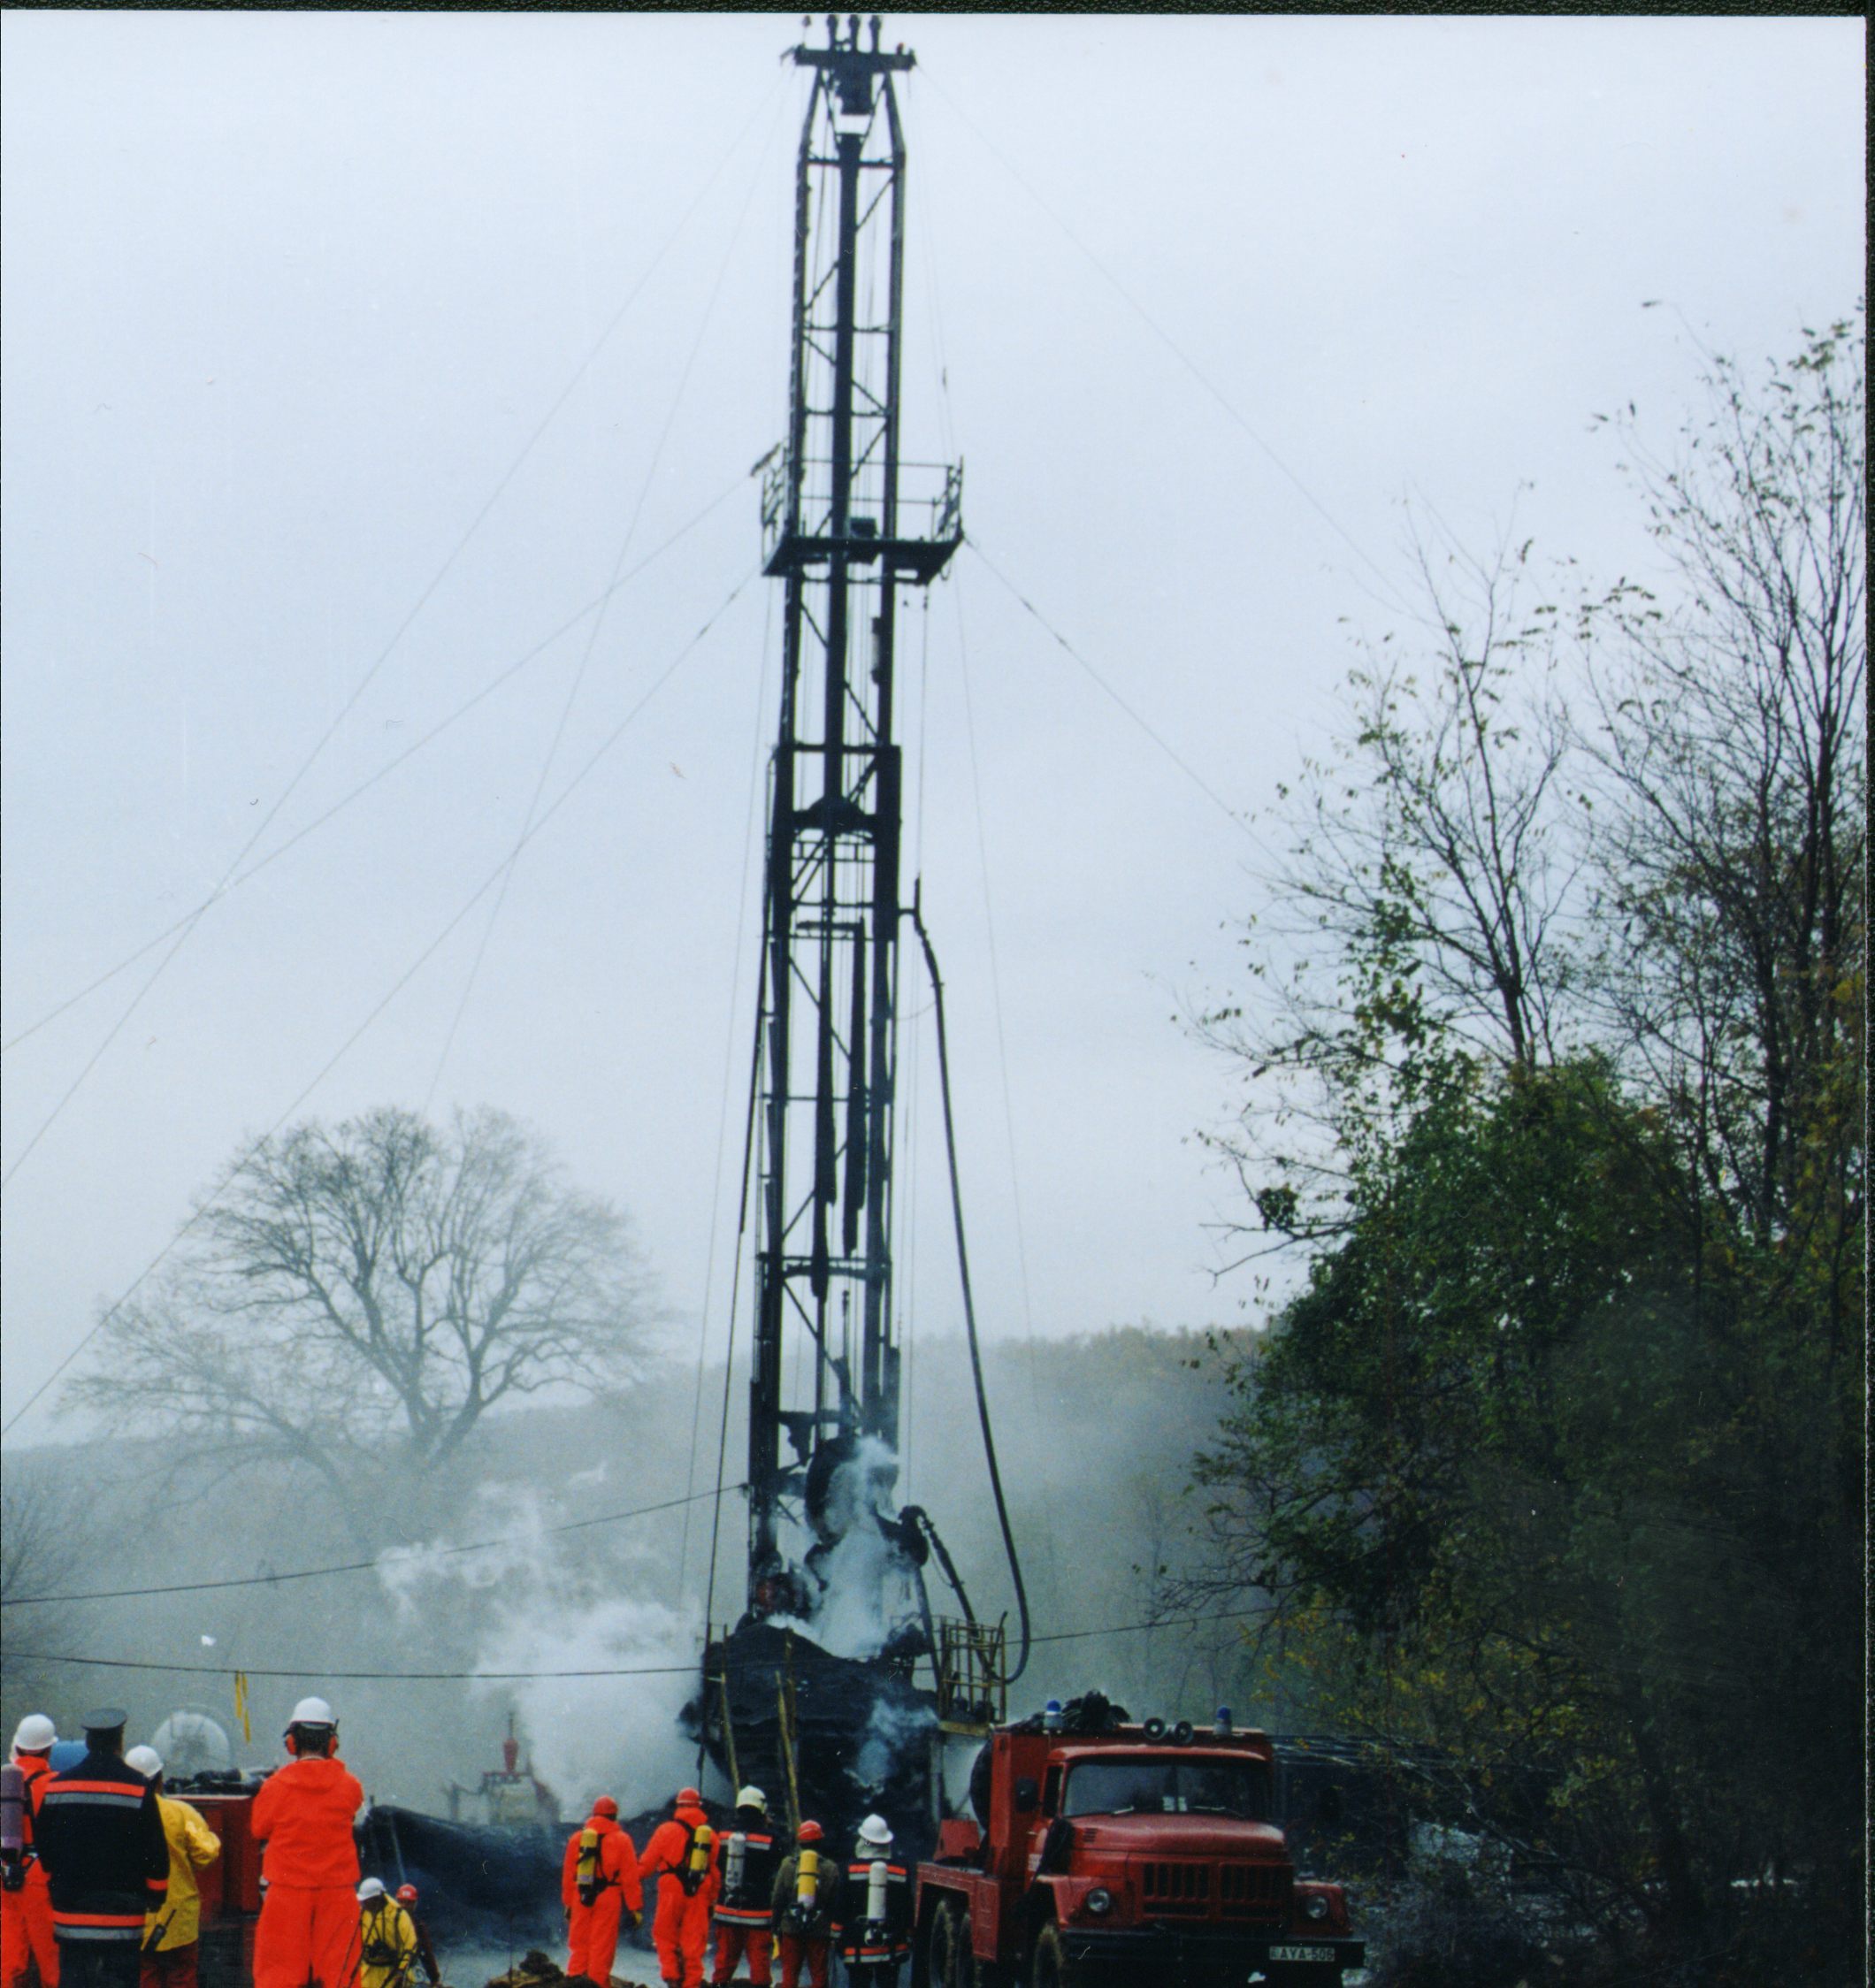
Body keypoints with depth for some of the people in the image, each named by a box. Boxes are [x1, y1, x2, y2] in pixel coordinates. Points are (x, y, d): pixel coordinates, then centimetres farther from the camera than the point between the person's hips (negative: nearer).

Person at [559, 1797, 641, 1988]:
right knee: (602, 1945, -1)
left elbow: (567, 1874, 12)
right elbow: (630, 1877, -2)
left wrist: (568, 1903, 19)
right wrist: (635, 1907, 2)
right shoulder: (621, 1840, 0)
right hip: (608, 1899, -3)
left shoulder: (577, 1837, 10)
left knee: (579, 1944, 9)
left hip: (581, 1899, 3)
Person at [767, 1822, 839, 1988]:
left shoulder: (788, 1864, 2)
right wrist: (834, 1931, 8)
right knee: (819, 1975, 5)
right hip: (819, 1930, -1)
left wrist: (776, 1927, 9)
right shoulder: (830, 1868, 0)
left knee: (790, 1974, 7)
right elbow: (835, 1905, 0)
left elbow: (777, 1900, 2)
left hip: (791, 1930, 1)